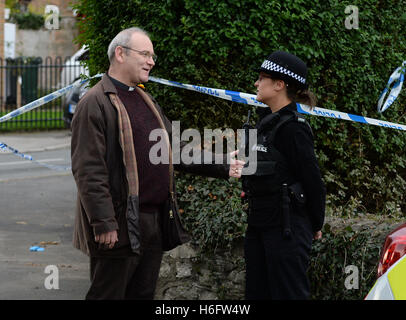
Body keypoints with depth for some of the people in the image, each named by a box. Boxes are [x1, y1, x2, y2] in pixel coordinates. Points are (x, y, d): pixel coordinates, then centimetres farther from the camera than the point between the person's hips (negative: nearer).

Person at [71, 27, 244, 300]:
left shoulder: (147, 101, 18)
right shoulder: (95, 103, -11)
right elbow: (88, 171, -17)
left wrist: (222, 168, 15)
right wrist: (103, 223, -22)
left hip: (155, 223, 9)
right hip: (120, 226, -9)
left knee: (144, 293, 15)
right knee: (109, 293, -2)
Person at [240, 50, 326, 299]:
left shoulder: (292, 128, -16)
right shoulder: (267, 121, 11)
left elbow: (313, 182, -14)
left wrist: (316, 225, -5)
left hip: (287, 229, -9)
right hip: (259, 224, 9)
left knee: (288, 293, -2)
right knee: (256, 292, 13)